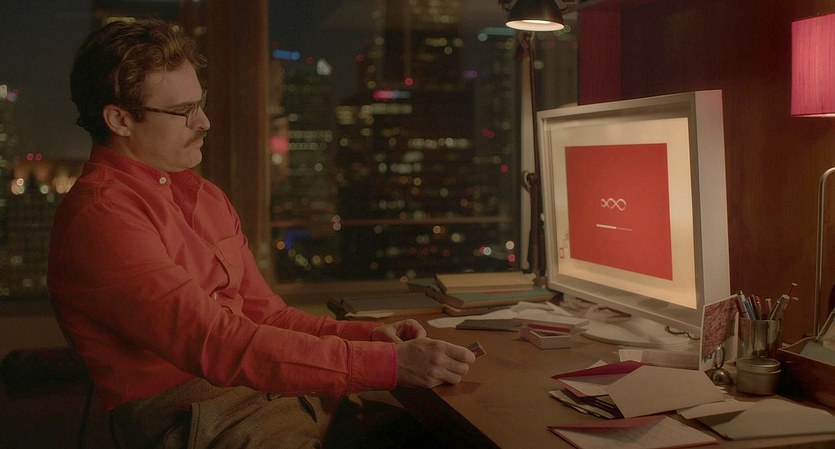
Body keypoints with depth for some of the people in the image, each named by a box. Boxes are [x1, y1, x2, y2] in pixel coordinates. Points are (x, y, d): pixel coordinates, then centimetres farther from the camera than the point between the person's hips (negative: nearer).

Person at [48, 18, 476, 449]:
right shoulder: (99, 215, -12)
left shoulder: (206, 196, 18)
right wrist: (389, 363, -25)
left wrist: (370, 335, 1)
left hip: (273, 392, 8)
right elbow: (219, 343, -21)